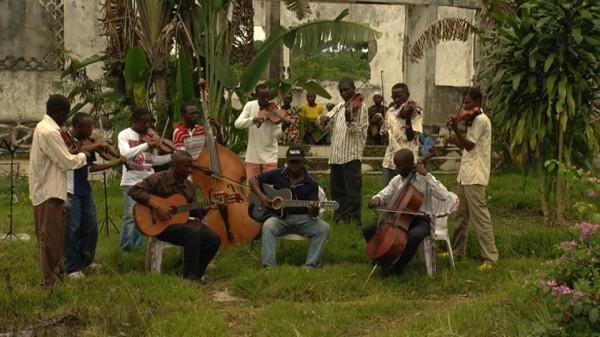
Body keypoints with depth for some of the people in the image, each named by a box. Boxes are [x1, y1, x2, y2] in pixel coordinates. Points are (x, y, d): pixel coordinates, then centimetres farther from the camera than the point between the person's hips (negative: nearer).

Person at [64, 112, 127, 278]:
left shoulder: (86, 142, 11)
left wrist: (116, 162, 14)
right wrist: (96, 145, -29)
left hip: (85, 190, 8)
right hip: (70, 191, -8)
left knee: (91, 227, 12)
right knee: (72, 229, -4)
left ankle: (85, 261, 28)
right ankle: (73, 268, 4)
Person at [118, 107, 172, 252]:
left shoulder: (149, 136, 10)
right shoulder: (124, 135, -3)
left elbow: (154, 160, 10)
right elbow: (125, 153, -21)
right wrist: (147, 145, -28)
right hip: (131, 181, -4)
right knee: (130, 216, -6)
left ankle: (137, 246, 16)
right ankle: (125, 248, 3)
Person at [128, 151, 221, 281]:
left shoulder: (188, 185, 14)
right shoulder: (159, 179, -8)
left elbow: (195, 211, 17)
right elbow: (134, 190, -17)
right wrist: (156, 205, -25)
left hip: (183, 221, 7)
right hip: (161, 224, -7)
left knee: (214, 239, -14)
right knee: (193, 233, -34)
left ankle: (196, 274, 2)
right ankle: (190, 276, -22)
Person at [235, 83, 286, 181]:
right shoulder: (250, 106, 0)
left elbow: (277, 134, -14)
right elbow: (237, 123, -12)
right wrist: (253, 120, -27)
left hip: (270, 155, -2)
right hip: (252, 155, 2)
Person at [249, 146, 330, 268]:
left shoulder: (311, 183, -1)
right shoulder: (278, 175, 2)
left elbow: (313, 214, -5)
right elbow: (254, 180, 8)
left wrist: (314, 209, -31)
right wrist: (261, 196, -10)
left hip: (303, 219, 1)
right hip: (280, 217, 0)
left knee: (323, 228, -26)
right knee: (268, 226, -34)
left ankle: (310, 266, -24)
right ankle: (269, 266, -32)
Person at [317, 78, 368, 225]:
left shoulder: (360, 106, -3)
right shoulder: (339, 107, 17)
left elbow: (359, 131, -11)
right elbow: (325, 124, 16)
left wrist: (349, 120, -29)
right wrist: (323, 119, -7)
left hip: (351, 155, -7)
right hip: (335, 156, 7)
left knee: (352, 190, -5)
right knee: (337, 190, 12)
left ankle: (353, 218, 0)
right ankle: (340, 217, 21)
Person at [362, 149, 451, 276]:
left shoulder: (424, 179, -9)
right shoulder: (396, 180, 5)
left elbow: (444, 196, -24)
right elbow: (383, 195, 11)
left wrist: (426, 175, -25)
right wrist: (376, 199, -15)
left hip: (420, 221, -5)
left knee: (414, 235, -40)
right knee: (368, 230, -11)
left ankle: (397, 267, -17)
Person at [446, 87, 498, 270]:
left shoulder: (480, 120, -11)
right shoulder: (474, 120, 19)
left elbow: (469, 145, -18)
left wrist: (456, 130, -26)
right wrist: (455, 140, 8)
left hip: (474, 176, -10)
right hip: (466, 174, 10)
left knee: (479, 215, -12)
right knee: (461, 215, 16)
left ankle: (490, 257, -12)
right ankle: (457, 250, 27)